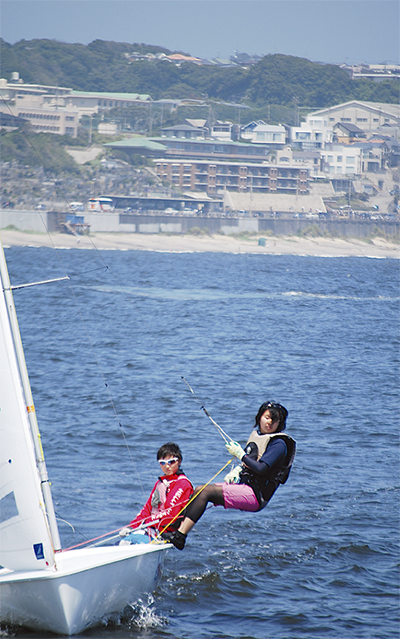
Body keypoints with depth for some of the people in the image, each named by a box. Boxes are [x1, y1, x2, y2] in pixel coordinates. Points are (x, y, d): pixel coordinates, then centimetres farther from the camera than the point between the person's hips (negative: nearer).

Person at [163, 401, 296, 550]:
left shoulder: (279, 444, -9)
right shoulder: (256, 434, 16)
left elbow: (260, 469, -21)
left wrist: (240, 454, -13)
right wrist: (236, 471, 8)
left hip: (256, 495, -9)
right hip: (243, 485, 9)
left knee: (205, 492, -21)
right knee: (198, 490, -3)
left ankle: (179, 537, -26)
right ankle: (180, 529, -12)